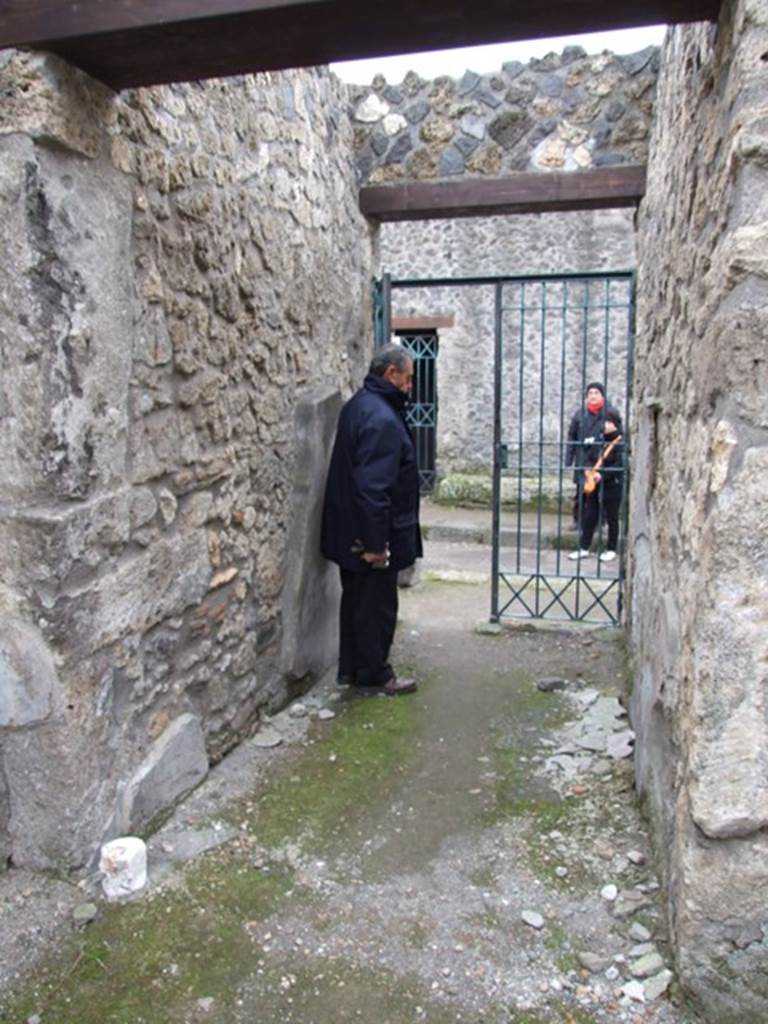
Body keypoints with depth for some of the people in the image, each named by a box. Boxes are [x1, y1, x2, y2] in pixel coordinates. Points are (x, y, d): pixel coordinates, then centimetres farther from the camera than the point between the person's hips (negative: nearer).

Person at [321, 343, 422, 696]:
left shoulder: (359, 404, 10)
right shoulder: (382, 418, -22)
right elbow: (373, 487, -27)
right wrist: (376, 543, -23)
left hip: (351, 533, 10)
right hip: (372, 535, -10)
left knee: (356, 599, 18)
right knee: (377, 605, 4)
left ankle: (351, 668, 30)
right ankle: (373, 676, 18)